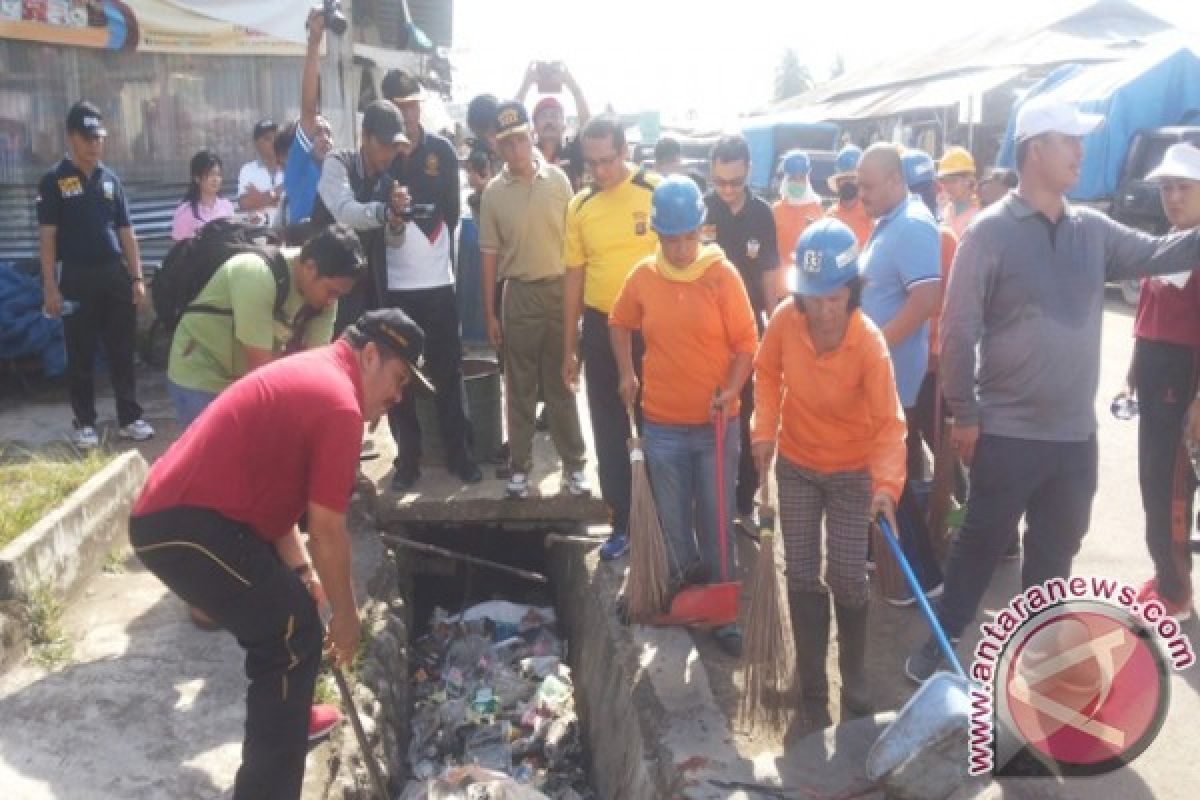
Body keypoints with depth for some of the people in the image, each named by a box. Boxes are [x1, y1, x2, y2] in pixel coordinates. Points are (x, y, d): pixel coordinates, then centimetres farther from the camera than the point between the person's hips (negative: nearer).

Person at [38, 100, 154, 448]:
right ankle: (84, 423, 13)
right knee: (81, 355, 4)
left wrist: (137, 277, 6)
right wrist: (50, 287, -9)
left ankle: (129, 418, 14)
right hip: (78, 276, -3)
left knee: (122, 351, 6)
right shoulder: (54, 180, -1)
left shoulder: (111, 179, 9)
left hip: (116, 274, 3)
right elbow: (47, 236, -4)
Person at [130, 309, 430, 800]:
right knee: (293, 636, -3)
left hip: (173, 510, 11)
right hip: (185, 527, -10)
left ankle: (286, 715, 42)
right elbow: (326, 531, -10)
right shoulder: (339, 403, -14)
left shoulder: (310, 376, 17)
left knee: (286, 607, 25)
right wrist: (346, 614, 3)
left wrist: (301, 572, 20)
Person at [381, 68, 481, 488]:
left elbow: (452, 210, 9)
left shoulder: (442, 150, 4)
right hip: (392, 285, 0)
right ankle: (407, 458, 16)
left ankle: (459, 454, 18)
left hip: (438, 281, 0)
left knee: (448, 373, 7)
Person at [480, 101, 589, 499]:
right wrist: (489, 313, 2)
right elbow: (490, 254, 3)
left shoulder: (557, 179, -1)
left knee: (561, 384, 8)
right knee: (520, 387, 8)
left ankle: (574, 465, 17)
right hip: (519, 295, 0)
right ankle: (519, 467, 17)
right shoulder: (493, 192, -1)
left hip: (560, 289, 0)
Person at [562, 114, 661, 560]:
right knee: (608, 432, 11)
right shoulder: (580, 205, 3)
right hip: (600, 329, 4)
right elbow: (575, 276, 8)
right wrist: (569, 348, 8)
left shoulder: (658, 193, -8)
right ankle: (622, 523, 25)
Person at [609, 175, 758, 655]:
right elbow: (619, 324, 16)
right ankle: (687, 583, 39)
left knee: (716, 523, 7)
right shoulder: (642, 276, -1)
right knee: (673, 520, 15)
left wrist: (733, 390, -19)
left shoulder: (723, 275, -9)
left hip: (716, 424, -2)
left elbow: (746, 343, -6)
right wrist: (626, 374, 9)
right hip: (662, 425, 2)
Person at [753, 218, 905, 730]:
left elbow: (888, 421, -31)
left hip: (853, 471, -2)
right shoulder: (785, 320, -18)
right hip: (796, 465, 3)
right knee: (803, 579, 6)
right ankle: (813, 691, 20)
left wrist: (886, 483, -45)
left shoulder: (869, 342, -26)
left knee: (848, 579, 0)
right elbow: (767, 372, 1)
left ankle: (853, 675, 26)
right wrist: (765, 429, -10)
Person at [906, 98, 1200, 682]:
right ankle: (940, 643, 23)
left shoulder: (1093, 230, 6)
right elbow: (958, 329, -12)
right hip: (1007, 432, -5)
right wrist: (964, 414, -12)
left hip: (1076, 434, 6)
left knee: (1054, 551, 18)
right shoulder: (990, 232, -10)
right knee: (981, 544, 6)